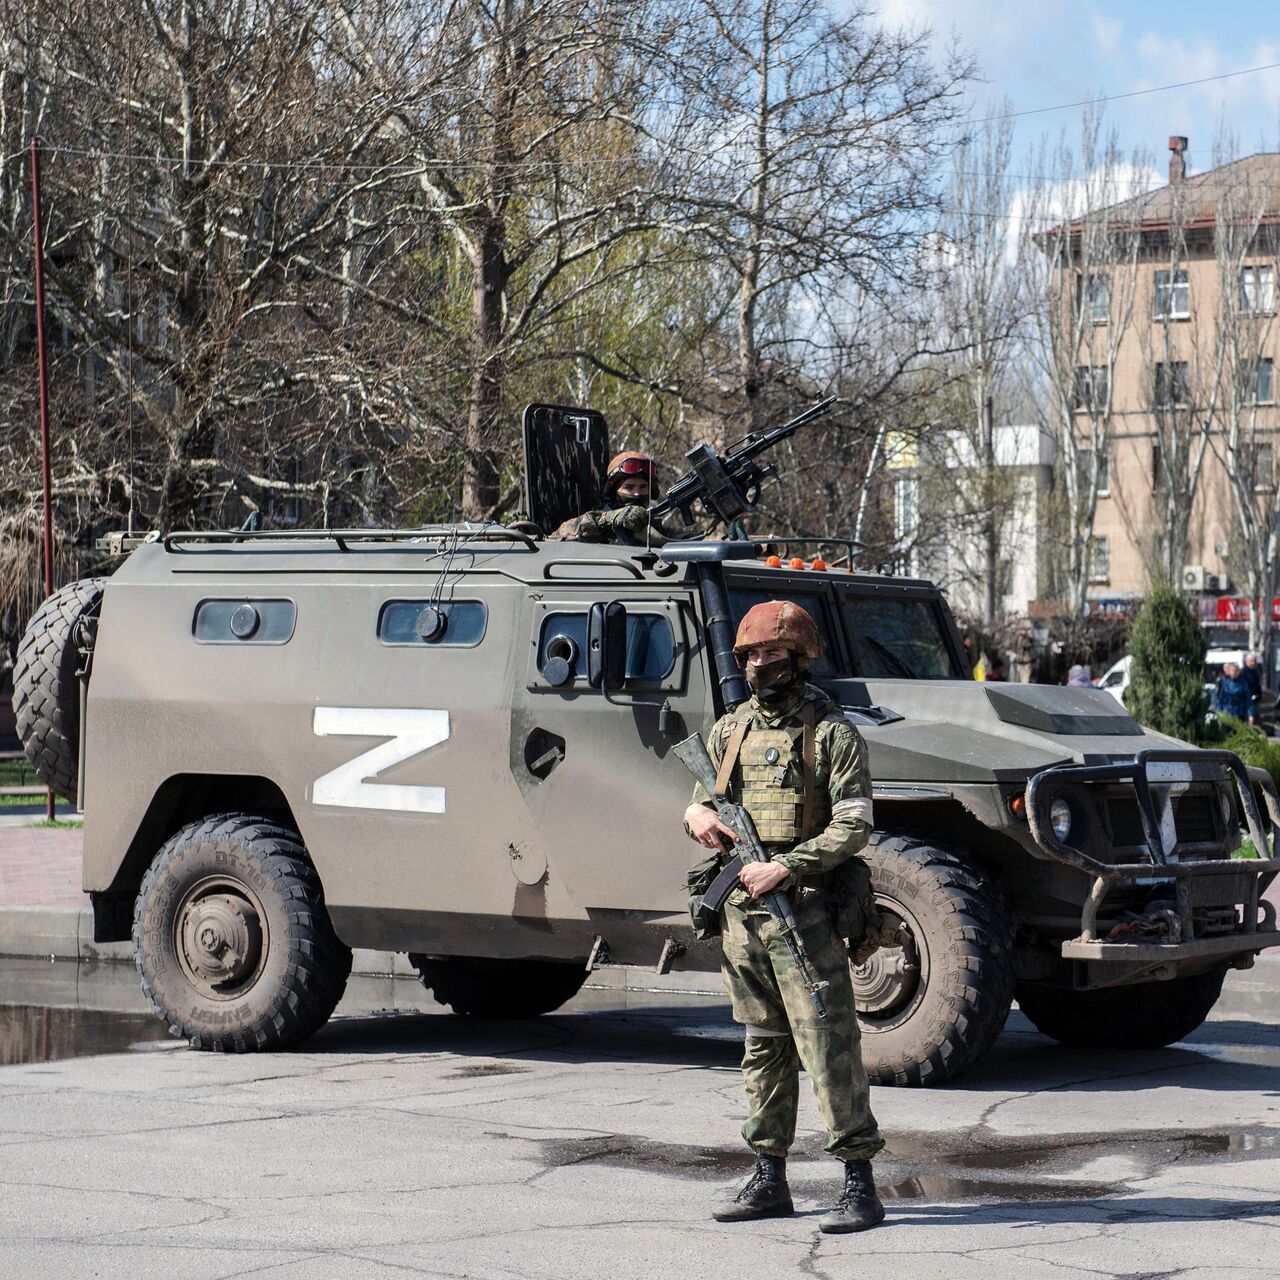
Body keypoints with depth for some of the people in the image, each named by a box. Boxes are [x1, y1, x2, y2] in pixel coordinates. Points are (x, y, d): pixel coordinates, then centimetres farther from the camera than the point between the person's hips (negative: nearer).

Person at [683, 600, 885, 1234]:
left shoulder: (832, 732, -6)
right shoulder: (729, 731, 13)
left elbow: (853, 826, -12)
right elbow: (700, 801, 22)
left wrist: (783, 867, -20)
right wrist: (698, 815, -3)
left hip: (805, 913, -6)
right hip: (741, 913, 6)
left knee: (828, 1049, -8)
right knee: (763, 1049, 12)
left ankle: (860, 1184, -4)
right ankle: (769, 1179, 19)